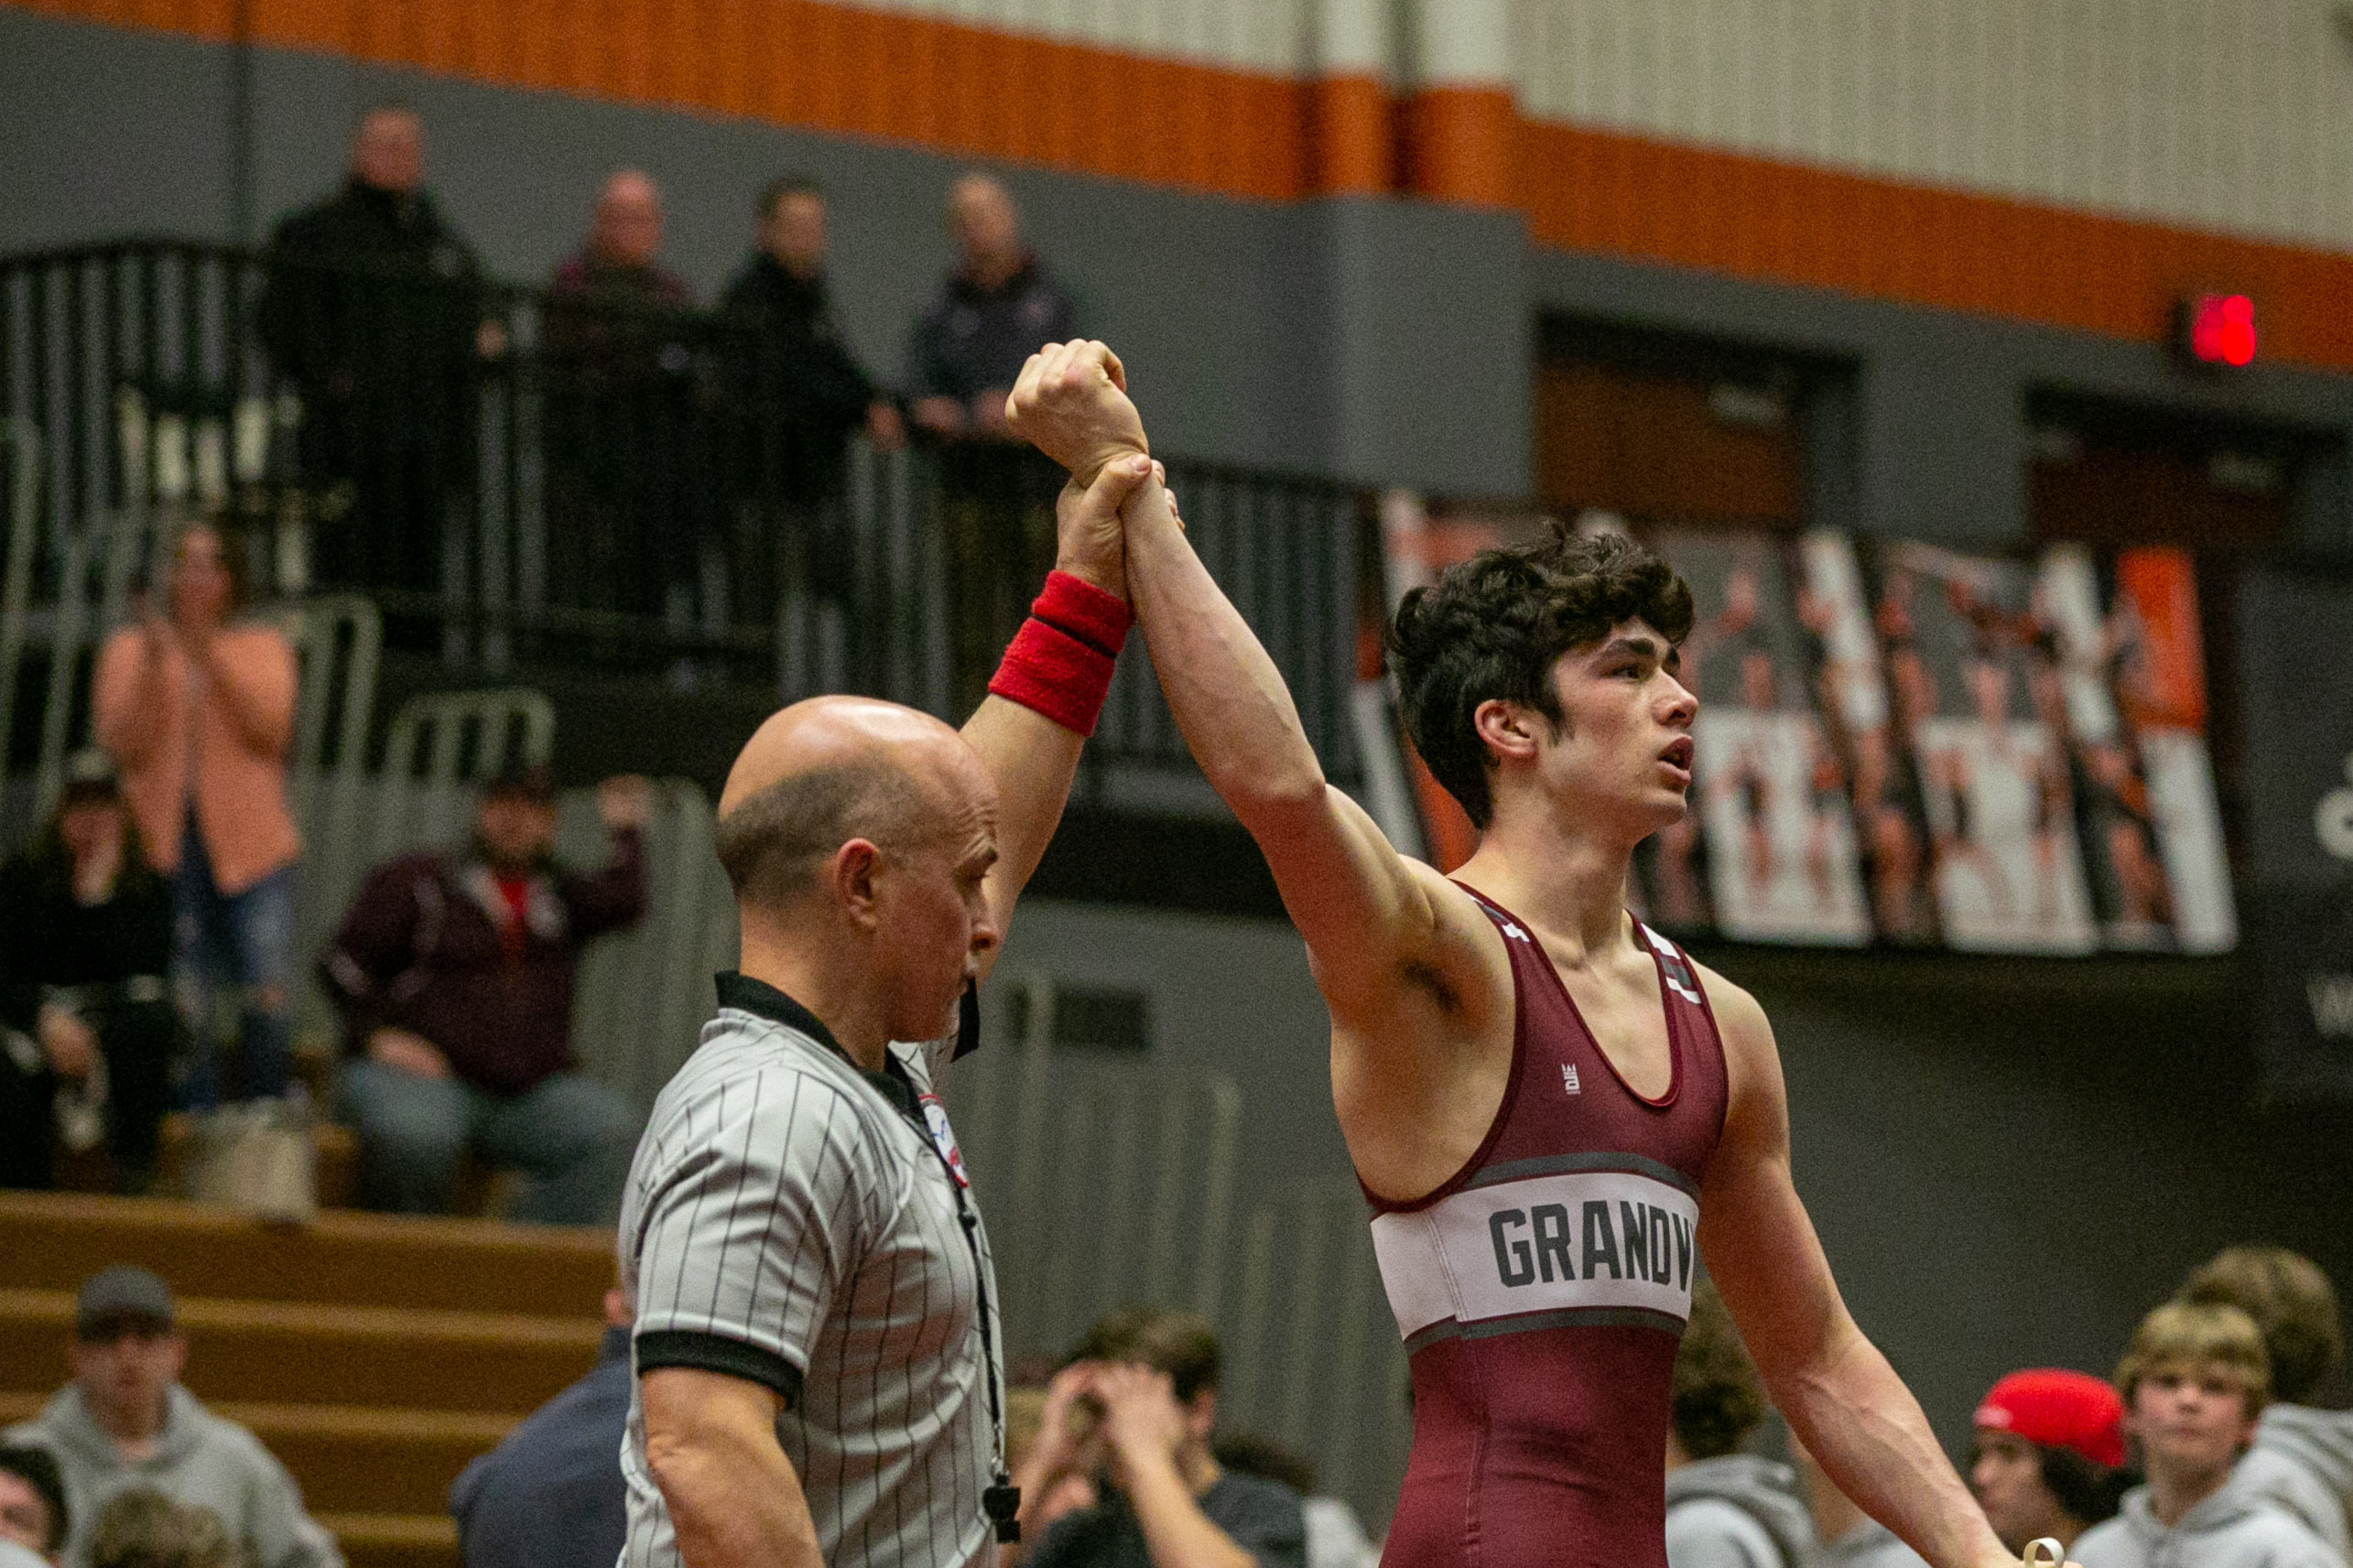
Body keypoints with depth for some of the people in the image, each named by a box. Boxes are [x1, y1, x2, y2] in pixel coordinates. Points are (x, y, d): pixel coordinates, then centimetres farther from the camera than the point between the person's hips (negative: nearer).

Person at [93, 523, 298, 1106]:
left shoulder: (262, 647, 9)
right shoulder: (128, 650, 8)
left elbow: (271, 729, -8)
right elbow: (122, 745, -4)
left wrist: (210, 658, -17)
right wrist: (153, 666, -15)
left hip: (249, 846, 1)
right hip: (163, 841, 0)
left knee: (267, 1002, -7)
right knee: (183, 1010, -8)